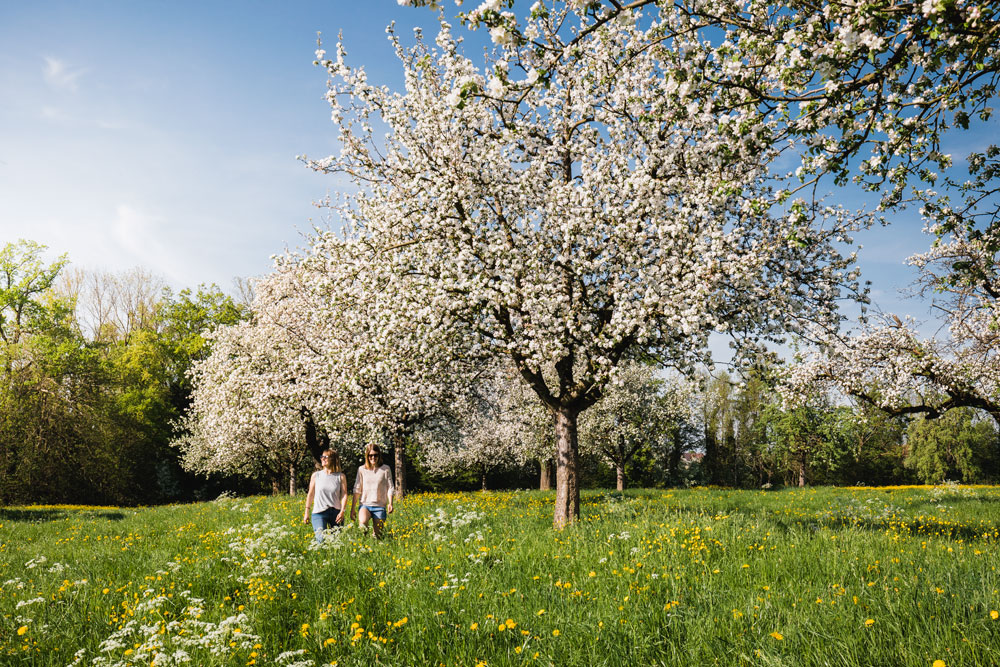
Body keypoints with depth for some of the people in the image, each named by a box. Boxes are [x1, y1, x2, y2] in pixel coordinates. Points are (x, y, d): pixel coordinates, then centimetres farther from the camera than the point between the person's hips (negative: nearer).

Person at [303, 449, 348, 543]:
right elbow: (310, 495, 11)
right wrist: (306, 513, 9)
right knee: (322, 540, -20)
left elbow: (344, 495, -1)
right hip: (319, 512, -1)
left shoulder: (341, 476, 3)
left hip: (335, 513, 1)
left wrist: (342, 511, -13)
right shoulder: (316, 475, 6)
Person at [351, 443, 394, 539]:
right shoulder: (362, 470, 7)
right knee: (362, 523, -31)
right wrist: (352, 508, 4)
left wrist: (390, 503, -13)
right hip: (365, 504, 0)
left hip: (380, 506, 1)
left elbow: (390, 488, 3)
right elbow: (357, 490, 8)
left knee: (378, 534, -1)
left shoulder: (385, 469, 5)